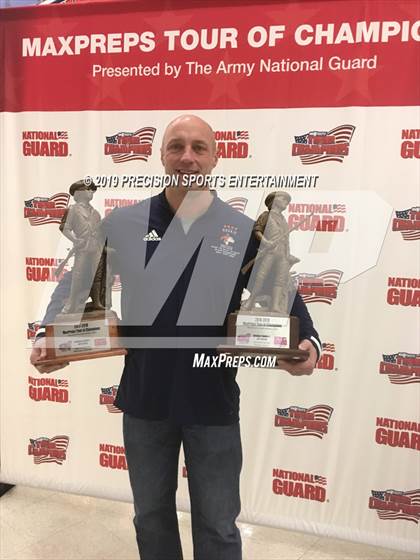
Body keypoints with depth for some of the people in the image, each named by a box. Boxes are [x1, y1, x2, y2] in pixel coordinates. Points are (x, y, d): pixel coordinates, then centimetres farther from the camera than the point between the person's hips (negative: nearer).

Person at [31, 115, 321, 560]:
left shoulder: (243, 230, -6)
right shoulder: (122, 223, -4)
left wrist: (307, 343, -17)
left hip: (213, 401, -1)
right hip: (144, 397, 2)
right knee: (151, 515, 23)